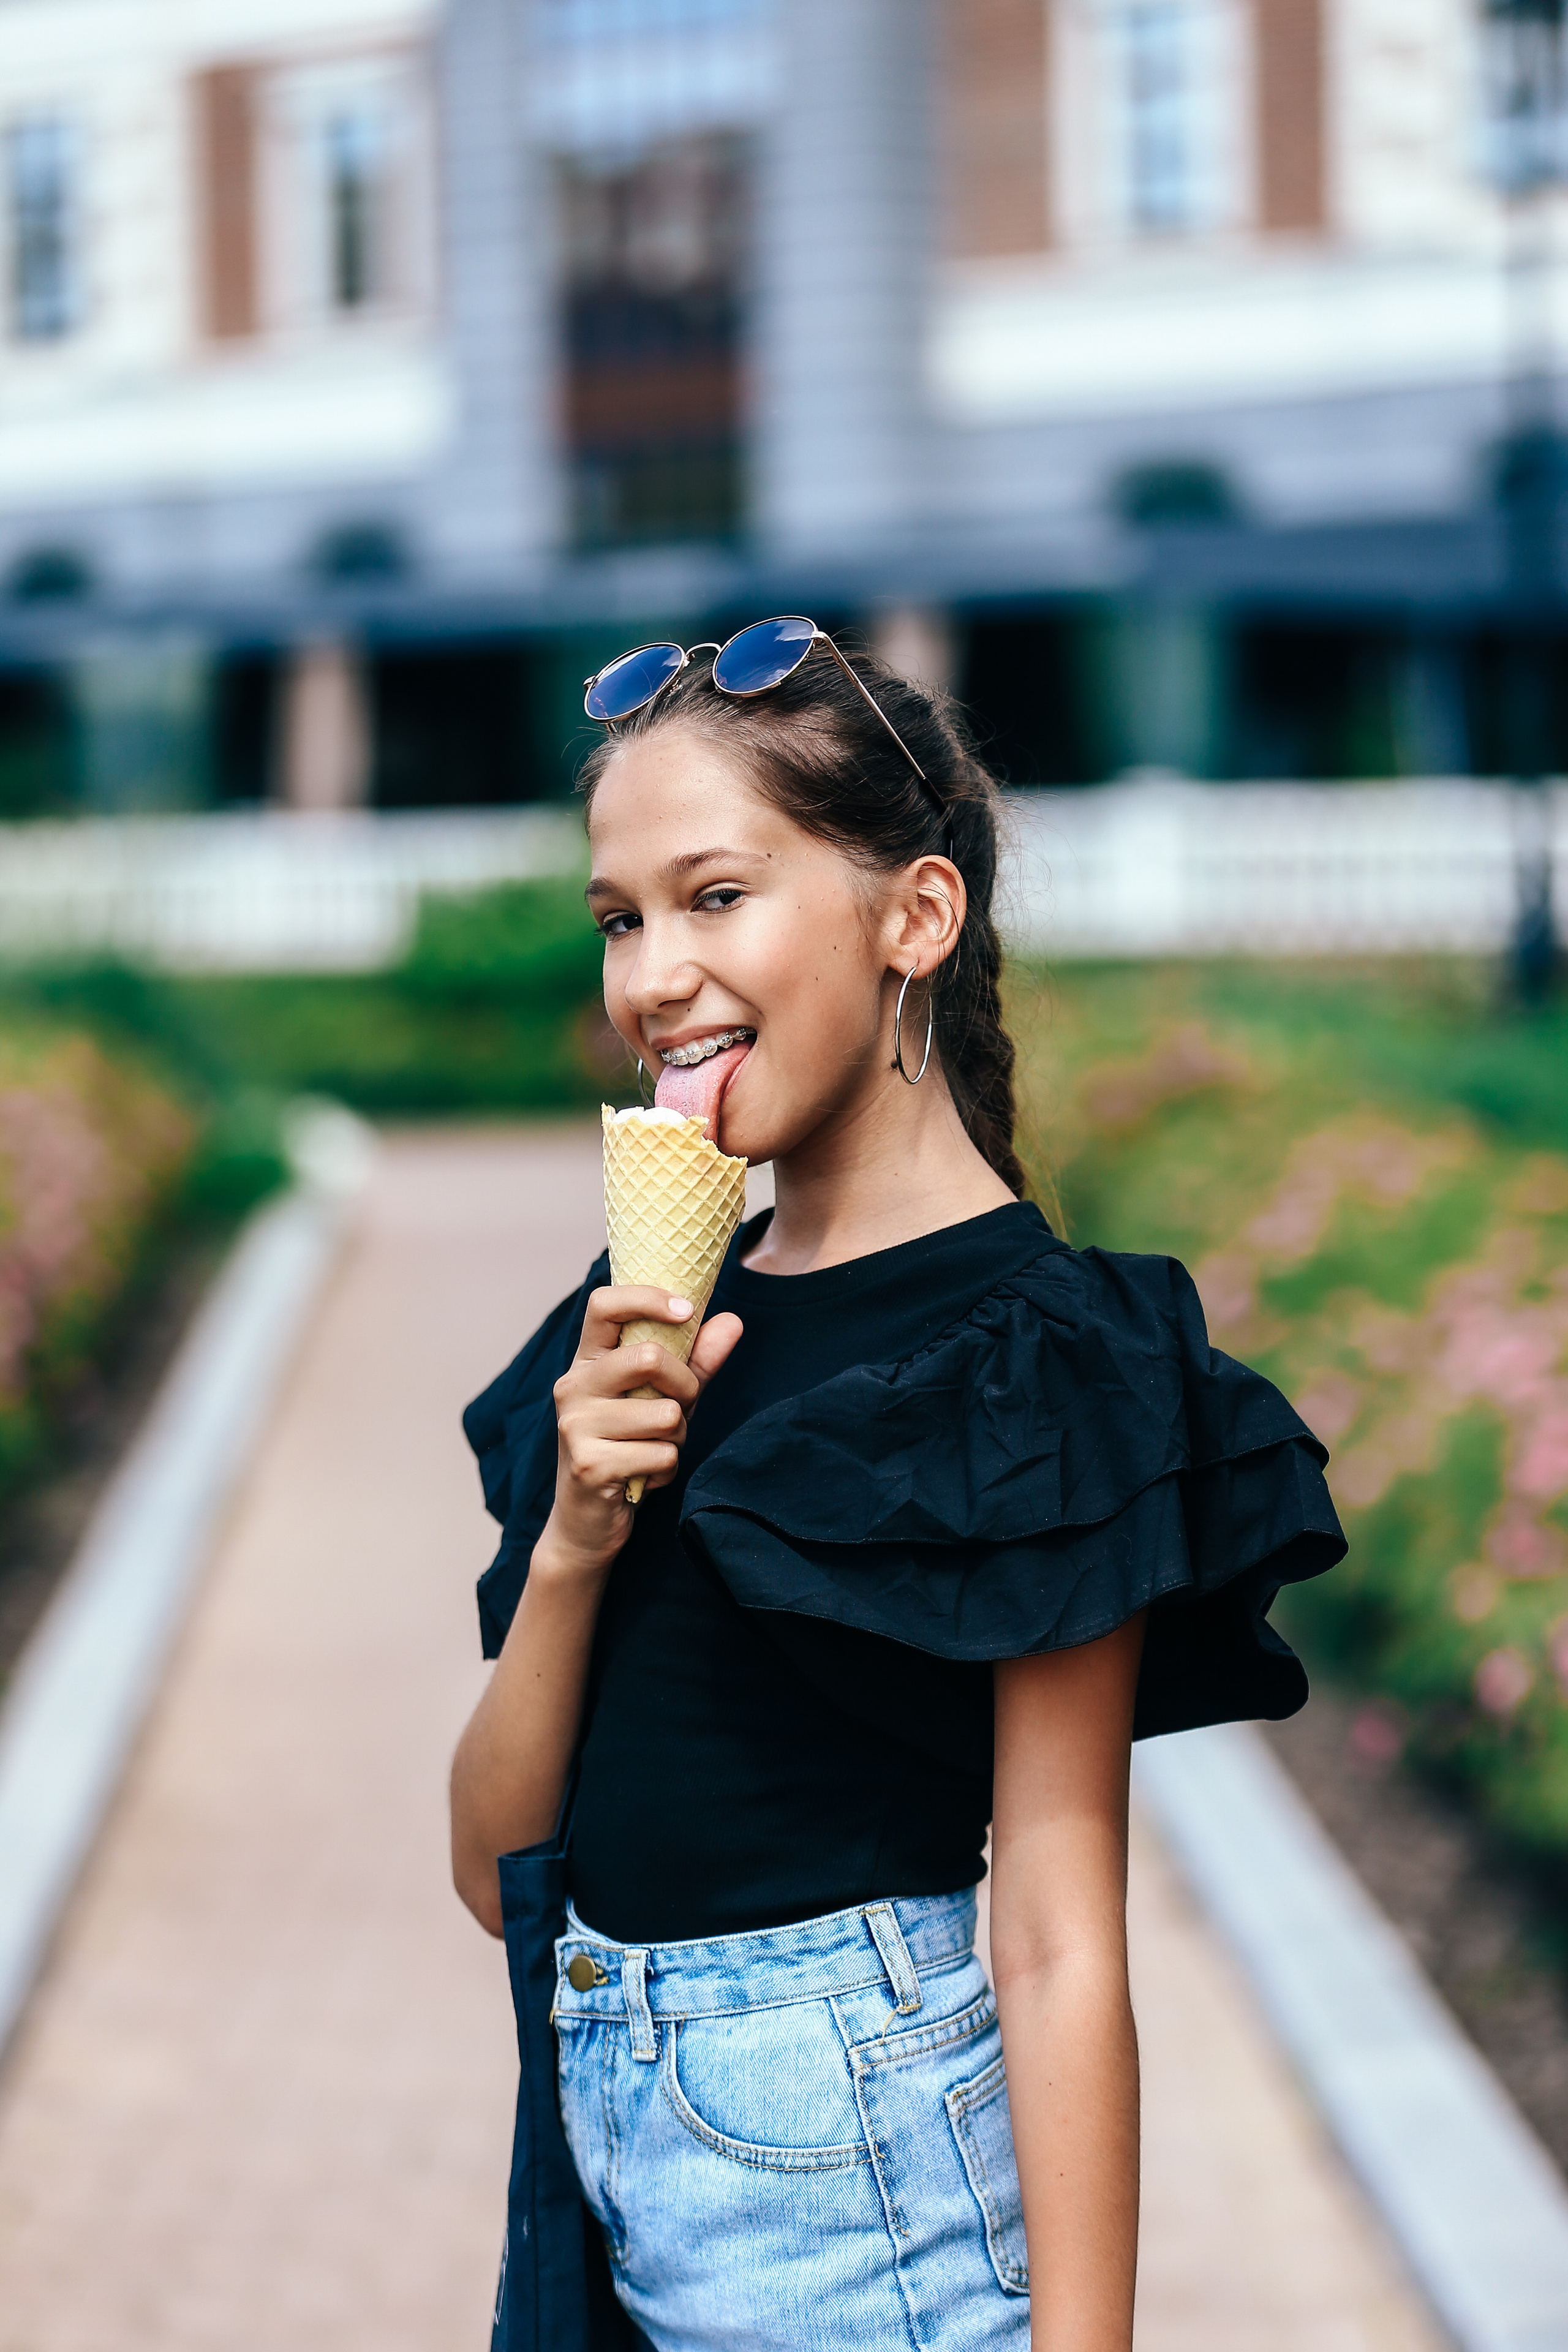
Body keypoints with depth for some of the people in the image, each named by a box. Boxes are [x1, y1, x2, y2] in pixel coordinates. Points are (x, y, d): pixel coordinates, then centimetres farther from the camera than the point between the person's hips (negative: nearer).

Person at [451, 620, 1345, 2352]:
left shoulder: (1025, 1350, -12)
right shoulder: (673, 1320, 8)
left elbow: (1059, 1946, -15)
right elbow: (498, 1868, 5)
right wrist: (570, 1540, -10)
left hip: (850, 2146, -7)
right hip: (600, 2118, 7)